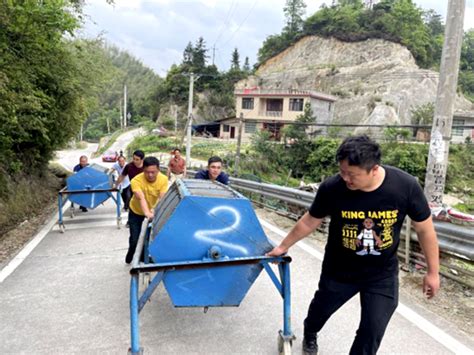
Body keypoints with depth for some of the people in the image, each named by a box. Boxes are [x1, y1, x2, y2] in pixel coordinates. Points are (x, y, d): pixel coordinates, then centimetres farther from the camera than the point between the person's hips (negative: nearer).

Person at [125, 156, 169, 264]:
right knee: (135, 240, 0)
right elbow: (141, 198, -44)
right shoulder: (136, 180, -31)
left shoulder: (164, 179, -23)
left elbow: (162, 197, -32)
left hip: (153, 213, 2)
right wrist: (147, 213, -61)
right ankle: (131, 259, 31)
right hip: (136, 213, -2)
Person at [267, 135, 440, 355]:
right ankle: (310, 334, 60)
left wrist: (433, 272, -1)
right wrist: (284, 246, 2)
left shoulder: (406, 186, -24)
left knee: (373, 331, 4)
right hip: (339, 269, 1)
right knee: (321, 308, 23)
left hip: (382, 273, 0)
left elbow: (424, 229, -8)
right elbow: (309, 222, -8)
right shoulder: (331, 188, -26)